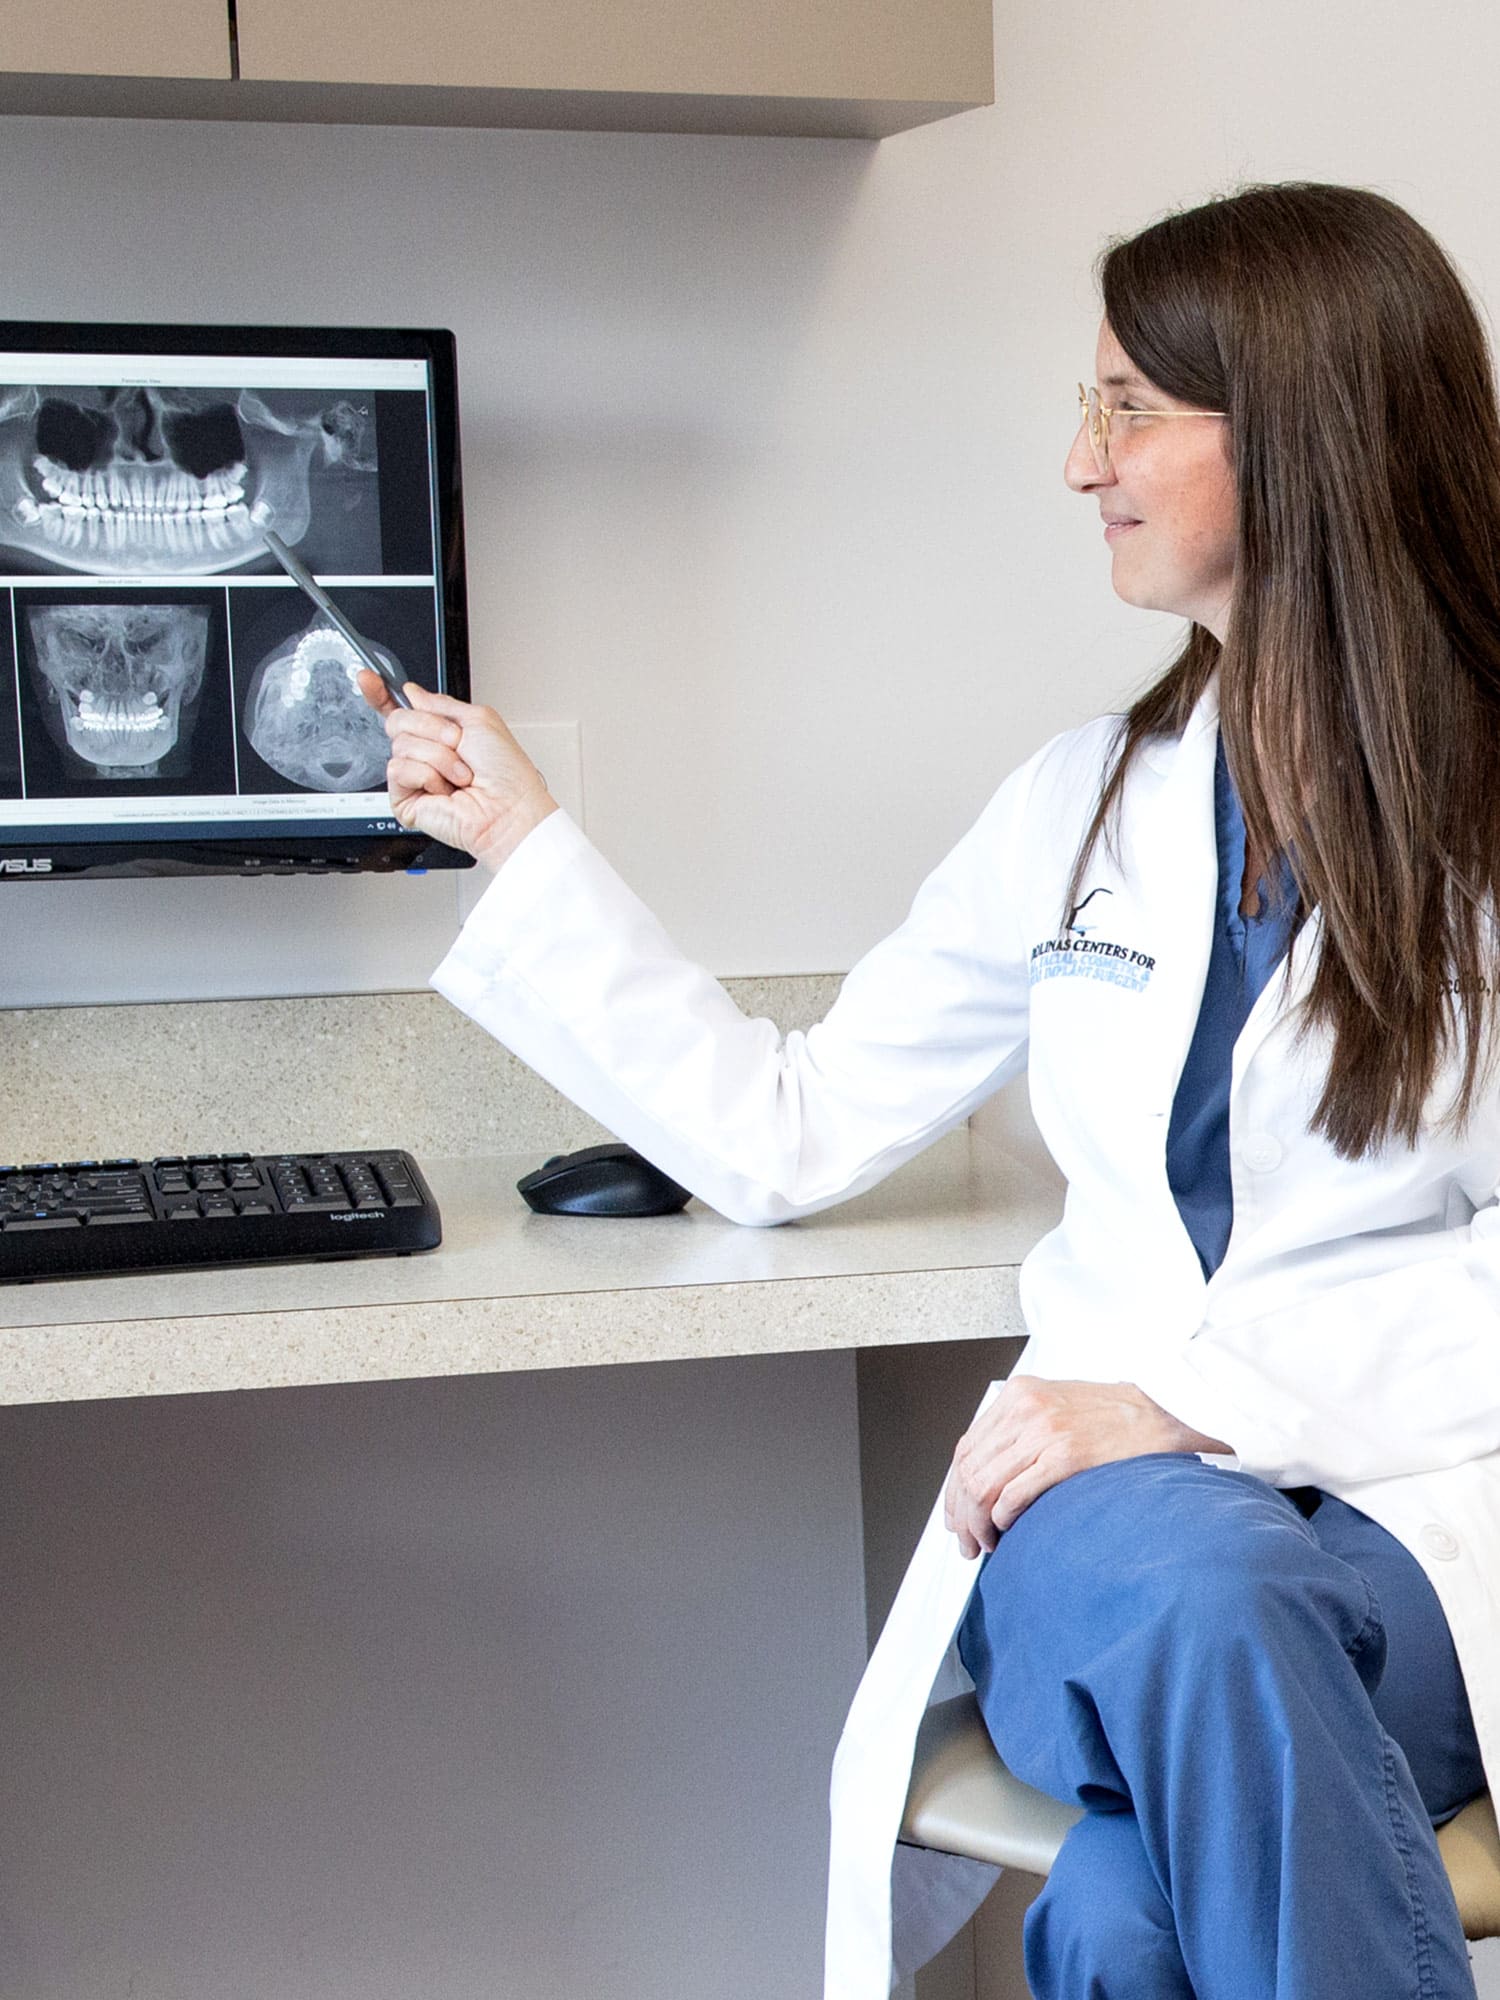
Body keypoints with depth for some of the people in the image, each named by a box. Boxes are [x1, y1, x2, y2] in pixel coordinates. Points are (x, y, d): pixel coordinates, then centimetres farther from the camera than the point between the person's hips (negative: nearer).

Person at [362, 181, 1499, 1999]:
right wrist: (519, 833, 20)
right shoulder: (1091, 804, 14)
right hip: (1114, 1506, 3)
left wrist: (1196, 1391, -18)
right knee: (1197, 1599, -36)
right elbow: (789, 1139, 17)